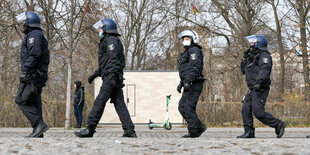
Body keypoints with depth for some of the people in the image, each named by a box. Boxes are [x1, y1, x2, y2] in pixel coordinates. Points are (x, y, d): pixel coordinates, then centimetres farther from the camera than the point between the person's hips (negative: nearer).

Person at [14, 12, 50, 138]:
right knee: (34, 102, 7)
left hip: (32, 74, -10)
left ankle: (39, 124, -18)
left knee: (21, 100, -11)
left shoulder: (34, 35, -7)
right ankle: (38, 131, 4)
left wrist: (26, 70, -25)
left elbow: (34, 53, -21)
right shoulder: (39, 36, 26)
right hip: (39, 75, 10)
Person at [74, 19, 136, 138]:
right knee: (119, 104, 4)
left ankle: (90, 129, -10)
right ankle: (129, 130, -1)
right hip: (116, 79, 10)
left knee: (99, 102, -10)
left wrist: (113, 75, -27)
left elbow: (114, 59, -18)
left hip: (111, 78, -10)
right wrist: (95, 74, 36)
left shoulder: (111, 40, -4)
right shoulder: (107, 41, 28)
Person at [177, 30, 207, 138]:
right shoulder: (187, 52, 26)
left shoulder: (194, 51, -6)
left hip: (194, 84, -10)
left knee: (189, 108, -12)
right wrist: (181, 84, 24)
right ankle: (200, 127, 10)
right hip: (189, 85, 10)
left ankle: (193, 132, -8)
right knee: (182, 107, 7)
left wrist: (188, 81, -27)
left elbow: (194, 67, -19)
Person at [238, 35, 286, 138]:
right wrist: (244, 59, 18)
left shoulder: (264, 55, -6)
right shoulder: (253, 56, 24)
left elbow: (264, 70, -23)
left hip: (260, 89, -9)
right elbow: (244, 71, 30)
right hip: (252, 90, 9)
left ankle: (279, 125, -6)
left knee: (258, 111, -16)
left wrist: (258, 82, -36)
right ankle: (249, 132, 3)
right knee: (246, 109, 1)